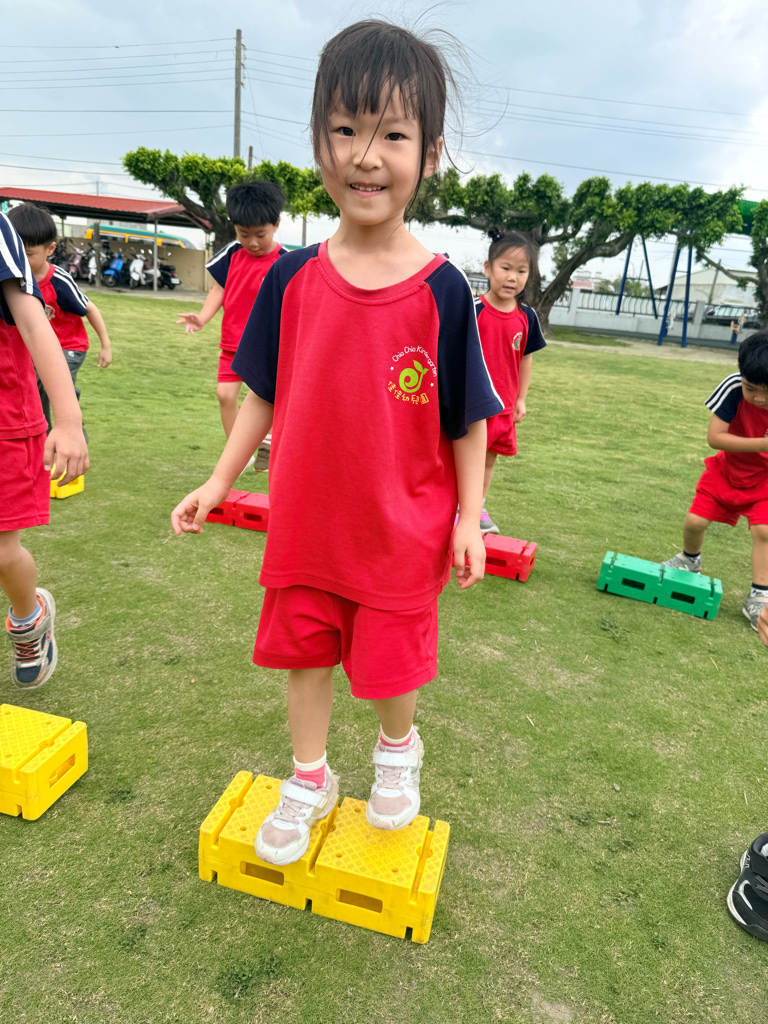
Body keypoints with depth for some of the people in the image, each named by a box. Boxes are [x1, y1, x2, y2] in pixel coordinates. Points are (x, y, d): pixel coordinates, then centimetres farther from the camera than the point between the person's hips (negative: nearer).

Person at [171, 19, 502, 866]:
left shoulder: (441, 288, -11)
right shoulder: (293, 278, -4)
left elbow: (467, 417, -5)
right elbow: (264, 392, 5)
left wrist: (469, 517, -5)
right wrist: (220, 480, 4)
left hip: (402, 525, -2)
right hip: (305, 518, 3)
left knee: (391, 659, 13)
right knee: (304, 649, 16)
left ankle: (398, 749, 47)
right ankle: (309, 781, 40)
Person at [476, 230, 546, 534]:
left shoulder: (526, 317, 0)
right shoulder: (475, 310, -13)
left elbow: (526, 358, 10)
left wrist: (521, 399, 10)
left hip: (504, 405, 5)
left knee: (490, 458, 16)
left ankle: (478, 509, 33)